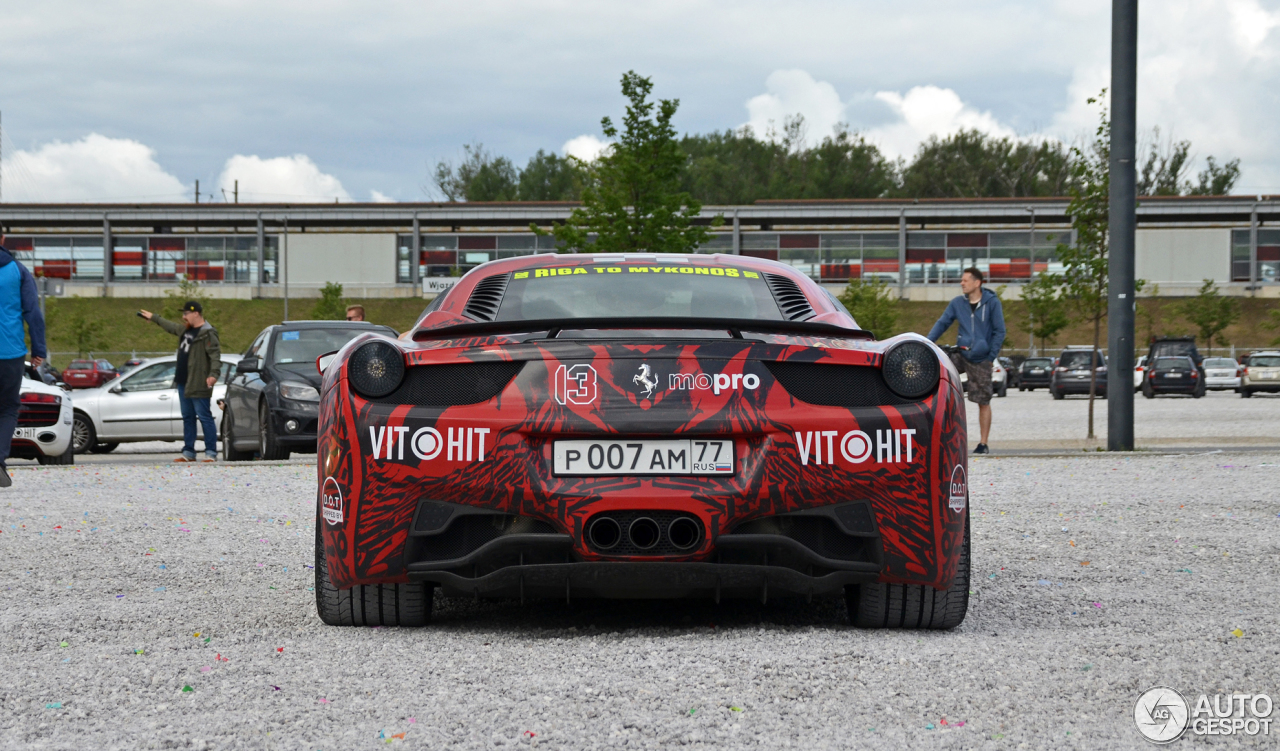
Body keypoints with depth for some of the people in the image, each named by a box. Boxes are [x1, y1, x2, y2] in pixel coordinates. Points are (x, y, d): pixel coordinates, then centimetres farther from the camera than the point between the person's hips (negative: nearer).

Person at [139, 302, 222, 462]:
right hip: (183, 382, 10)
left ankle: (211, 453, -9)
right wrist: (153, 317, 47)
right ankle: (188, 452, 16)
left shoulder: (208, 334, -13)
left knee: (204, 417, -9)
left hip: (198, 385, -10)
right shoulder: (185, 329, 16)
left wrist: (214, 374, -35)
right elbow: (170, 326, 36)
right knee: (187, 418, 12)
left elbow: (215, 355, -22)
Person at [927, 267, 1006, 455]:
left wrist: (991, 356, -10)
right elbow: (942, 323, 4)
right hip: (961, 354, 3)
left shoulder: (992, 303, -7)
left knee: (983, 402, 1)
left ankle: (983, 444, 9)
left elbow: (999, 332, -4)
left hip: (981, 360, -3)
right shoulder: (958, 303, 2)